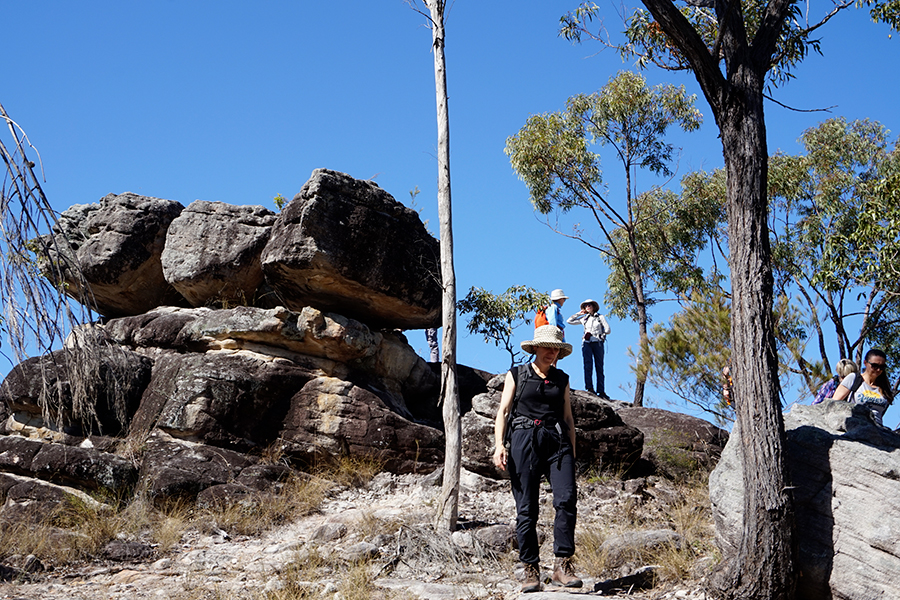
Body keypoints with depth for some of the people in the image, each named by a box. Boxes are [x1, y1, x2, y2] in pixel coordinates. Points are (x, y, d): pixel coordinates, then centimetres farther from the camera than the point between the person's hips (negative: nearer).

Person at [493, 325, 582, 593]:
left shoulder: (562, 379, 19)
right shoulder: (517, 374, 11)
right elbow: (503, 410, 6)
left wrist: (572, 454, 15)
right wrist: (499, 445, -8)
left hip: (557, 440, 2)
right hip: (524, 439, -2)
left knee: (566, 498, -18)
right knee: (526, 508, -4)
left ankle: (562, 566, -16)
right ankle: (531, 570, 2)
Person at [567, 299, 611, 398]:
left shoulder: (600, 317, 9)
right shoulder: (584, 318, 16)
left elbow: (607, 330, 4)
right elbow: (569, 321, 19)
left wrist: (599, 335, -1)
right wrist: (578, 314, 17)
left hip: (598, 343, -1)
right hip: (587, 343, 1)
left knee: (599, 367, -3)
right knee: (588, 365, -13)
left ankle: (601, 391, -4)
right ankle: (589, 388, -17)